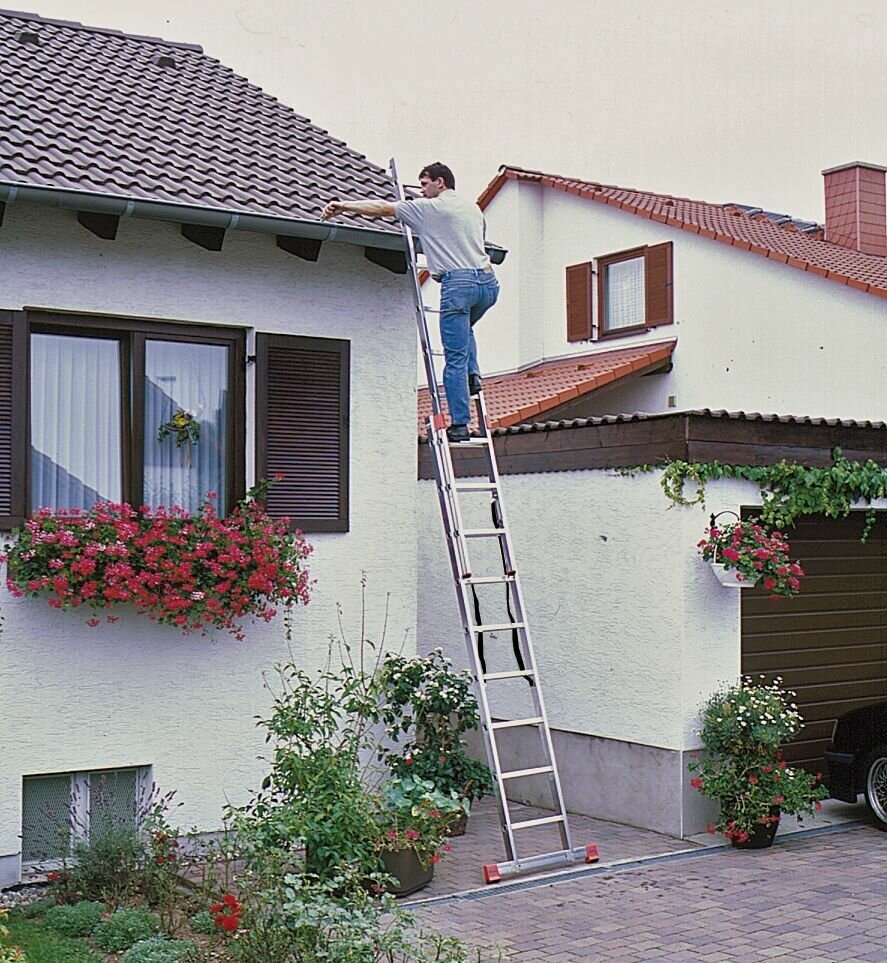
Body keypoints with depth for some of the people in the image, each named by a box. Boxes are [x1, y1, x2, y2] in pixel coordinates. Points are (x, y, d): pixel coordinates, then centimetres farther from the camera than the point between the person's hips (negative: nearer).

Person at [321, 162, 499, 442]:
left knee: (455, 359, -5)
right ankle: (472, 375, 15)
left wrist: (343, 206, 13)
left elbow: (382, 209, 6)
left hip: (458, 282, -7)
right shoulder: (472, 208, 22)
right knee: (465, 328, 36)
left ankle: (459, 425, -6)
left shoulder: (430, 208, 3)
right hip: (488, 281, 7)